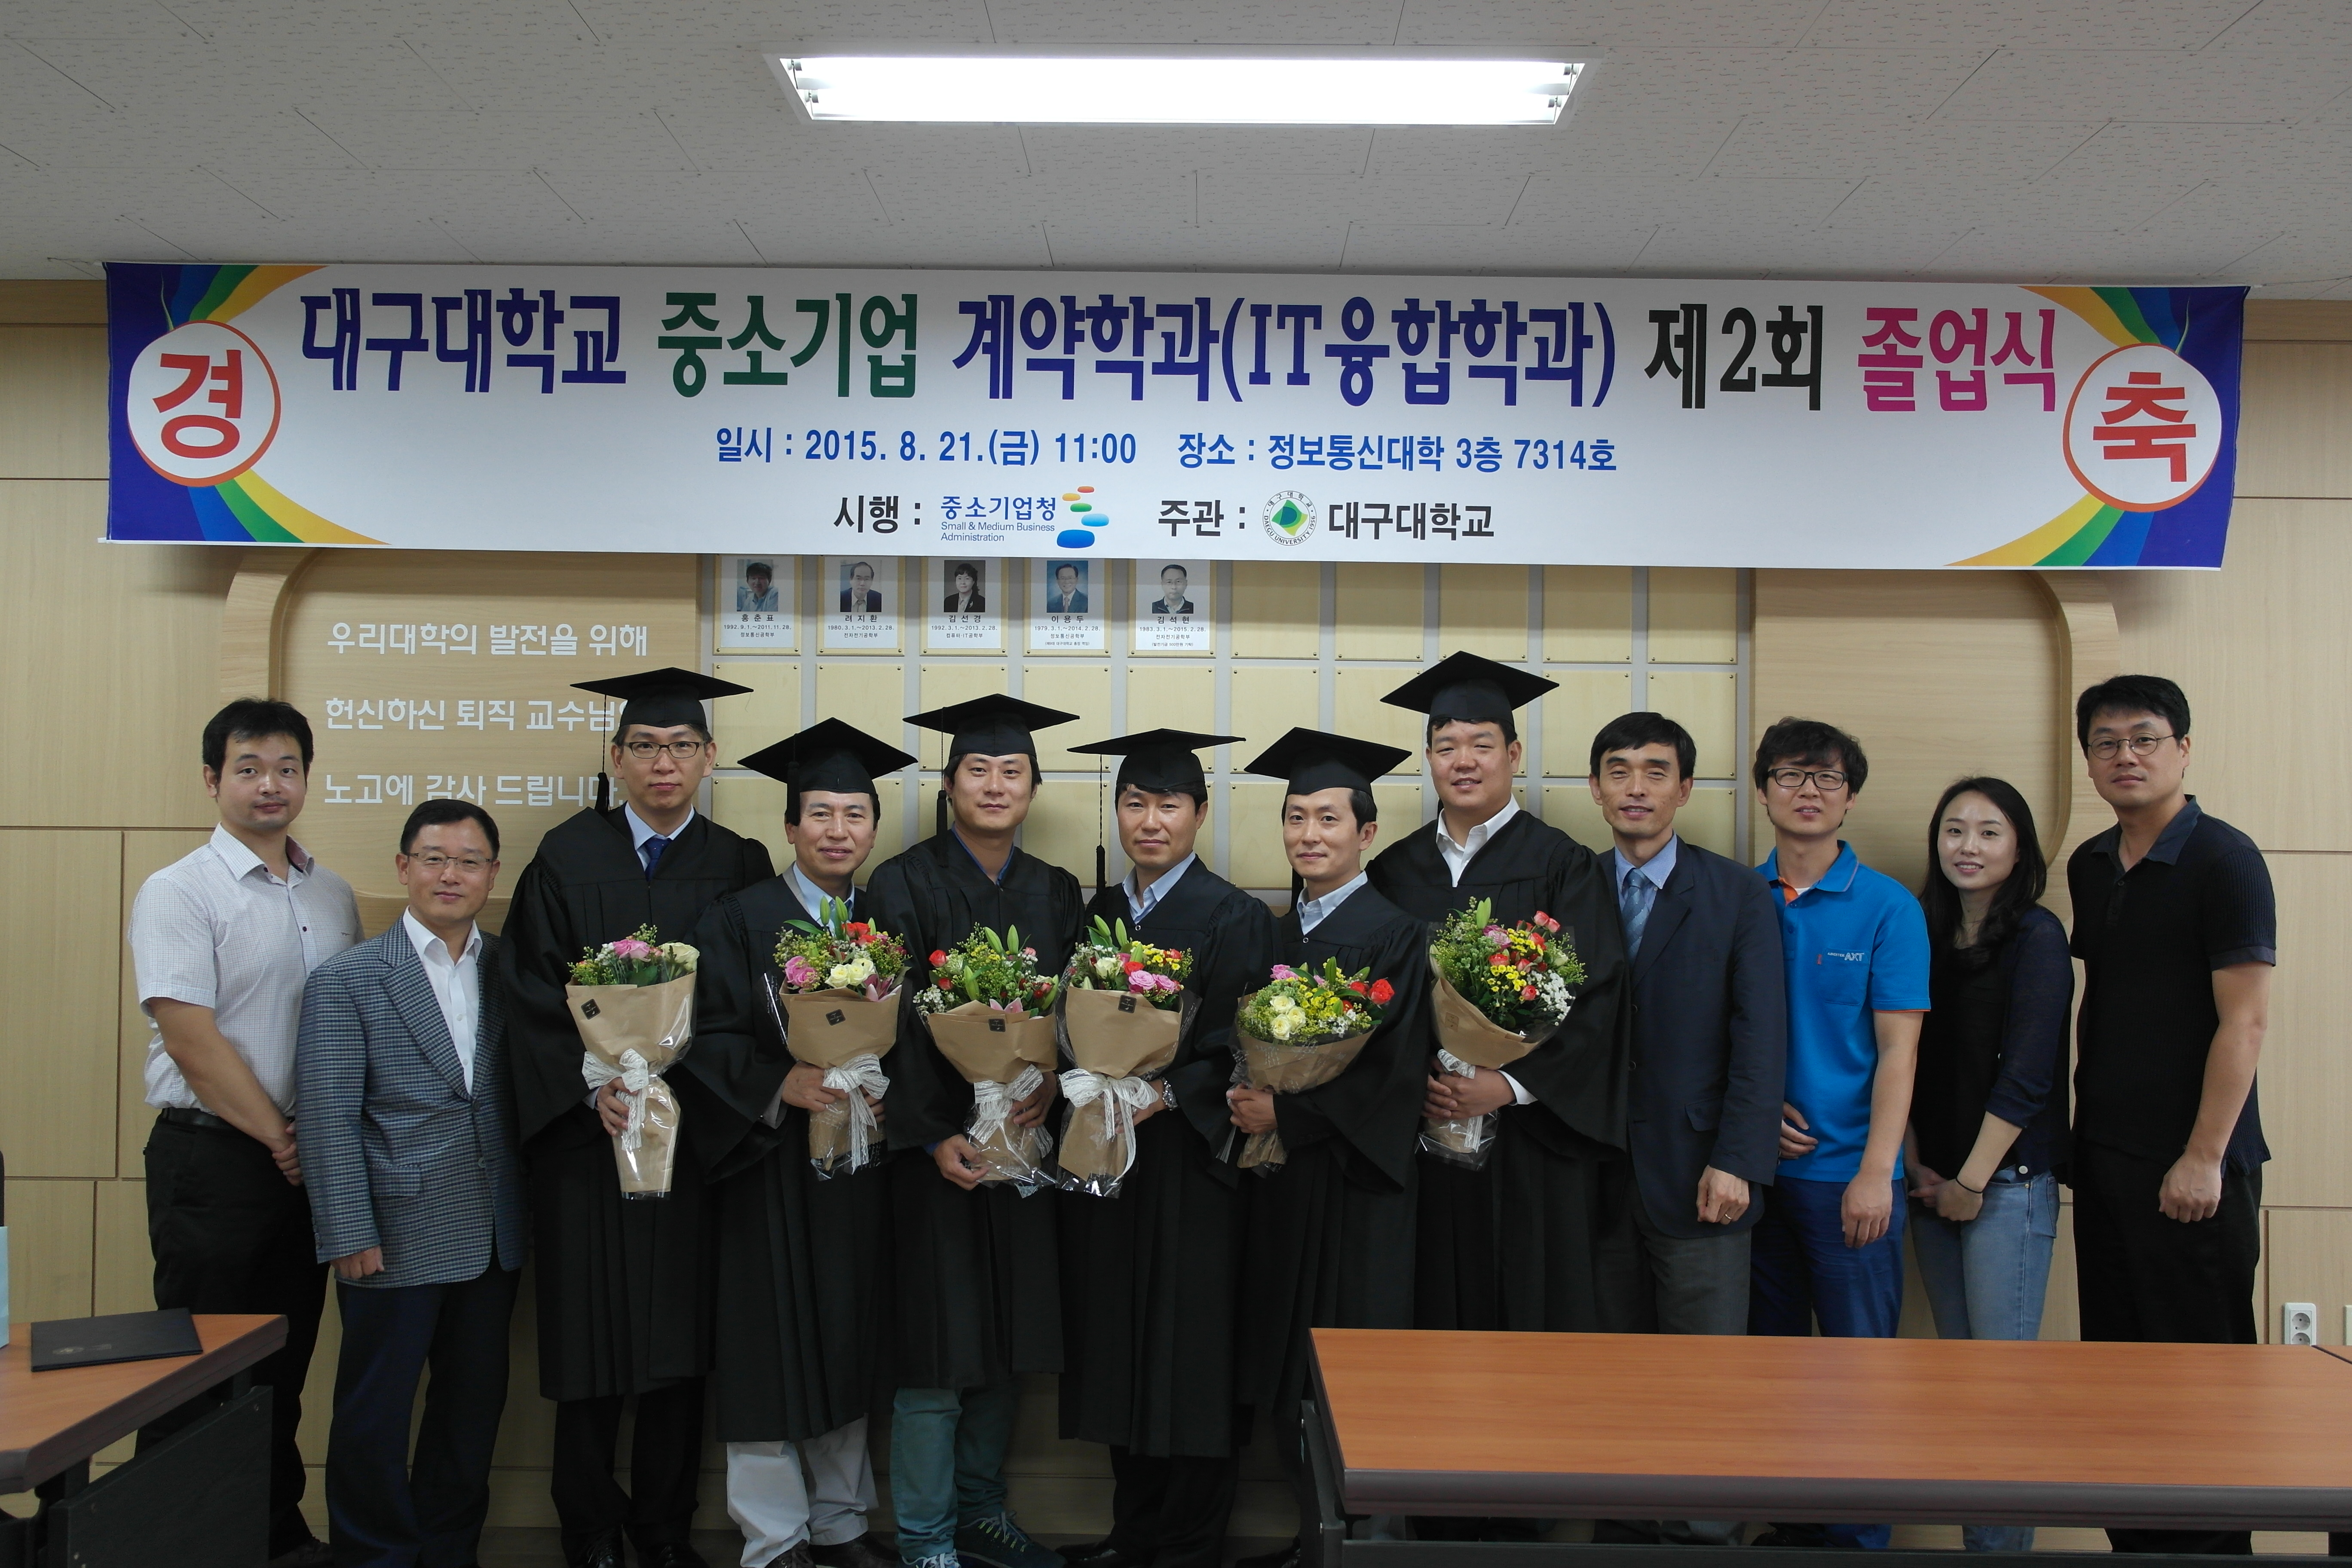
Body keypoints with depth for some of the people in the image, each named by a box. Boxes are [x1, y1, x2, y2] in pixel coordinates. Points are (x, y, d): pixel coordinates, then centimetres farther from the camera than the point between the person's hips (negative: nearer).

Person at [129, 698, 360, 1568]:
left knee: (284, 1367, 15)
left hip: (307, 1162, 6)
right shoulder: (178, 893, -7)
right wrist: (280, 1141, -10)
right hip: (214, 1160, -6)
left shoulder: (334, 895, 11)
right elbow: (192, 1040, -14)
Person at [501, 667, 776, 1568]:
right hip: (583, 1126, -1)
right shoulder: (568, 857, 1)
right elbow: (532, 992, -3)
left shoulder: (739, 868, 5)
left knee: (679, 1328, 6)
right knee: (591, 1327, 4)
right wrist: (593, 1089, -16)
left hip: (695, 1131, 1)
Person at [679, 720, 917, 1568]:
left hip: (860, 1159, 4)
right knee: (772, 1347, 0)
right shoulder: (738, 921, -4)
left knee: (848, 1346, 12)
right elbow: (709, 1039, -10)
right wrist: (780, 1085, -24)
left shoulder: (884, 923, 9)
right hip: (770, 1162, -4)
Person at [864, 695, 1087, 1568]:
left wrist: (1050, 1087, -12)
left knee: (1010, 1338, 11)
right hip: (932, 1145, -5)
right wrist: (934, 1135, -18)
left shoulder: (1055, 894, 9)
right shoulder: (904, 885, -5)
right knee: (939, 1343, -2)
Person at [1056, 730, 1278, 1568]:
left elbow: (1236, 1052, -12)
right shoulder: (1100, 913, 12)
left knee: (1189, 1352, 0)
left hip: (1192, 1161, -5)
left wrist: (1166, 1093, -25)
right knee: (1122, 1350, 11)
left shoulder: (1234, 917, -6)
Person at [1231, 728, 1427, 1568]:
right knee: (1289, 1368, 10)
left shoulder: (1395, 934, -9)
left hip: (1357, 1178, -7)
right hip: (1282, 1175, 7)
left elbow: (1394, 1072, -16)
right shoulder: (1277, 936, 12)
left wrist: (1287, 1112, -17)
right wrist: (1247, 1107, -4)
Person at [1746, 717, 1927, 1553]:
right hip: (1754, 1167, 3)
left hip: (1846, 1171, -3)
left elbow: (1897, 1049, -7)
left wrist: (1874, 1172, -14)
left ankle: (1858, 1536, 15)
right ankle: (1786, 1526, 24)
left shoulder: (1888, 906, -2)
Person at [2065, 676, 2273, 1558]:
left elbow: (2244, 1020, -14)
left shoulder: (2222, 859, -9)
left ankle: (2209, 1547, 12)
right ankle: (2134, 1540, 22)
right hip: (2103, 1155, 7)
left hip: (2190, 1164, -7)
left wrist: (2204, 1157, -17)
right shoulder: (2091, 867, 12)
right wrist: (2081, 1126, 12)